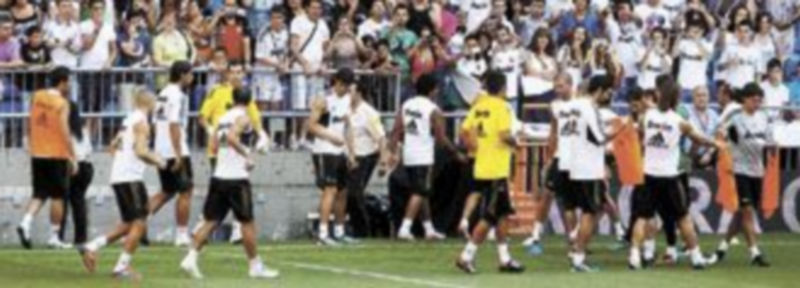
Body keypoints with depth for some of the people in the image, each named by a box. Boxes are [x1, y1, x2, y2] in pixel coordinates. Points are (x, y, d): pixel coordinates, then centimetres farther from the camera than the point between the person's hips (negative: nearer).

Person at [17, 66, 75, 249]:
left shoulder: (37, 97, 6)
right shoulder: (62, 103, -12)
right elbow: (65, 132, -16)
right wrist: (73, 158, -13)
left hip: (37, 154, 5)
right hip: (57, 155, -5)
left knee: (39, 194, 10)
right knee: (57, 197, 6)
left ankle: (25, 223, -14)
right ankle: (54, 237, 8)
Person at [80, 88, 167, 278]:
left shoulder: (129, 120, 17)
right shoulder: (141, 122, -11)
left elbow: (114, 146, 23)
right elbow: (140, 151, -21)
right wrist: (157, 162, -4)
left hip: (118, 177, 9)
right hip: (130, 178, -9)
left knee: (129, 225, 16)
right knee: (139, 224, -5)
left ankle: (92, 247, 9)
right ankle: (122, 266, -6)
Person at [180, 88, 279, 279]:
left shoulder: (224, 118, 13)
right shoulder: (243, 118, -8)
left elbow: (215, 145, 14)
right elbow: (232, 137, -26)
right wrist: (247, 155, -20)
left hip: (219, 176, 6)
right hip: (237, 178, -6)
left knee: (211, 220, 6)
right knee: (247, 222, 4)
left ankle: (191, 258, -7)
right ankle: (255, 266, 11)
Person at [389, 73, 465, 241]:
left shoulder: (406, 105, 8)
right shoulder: (433, 110, -11)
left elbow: (396, 131, 3)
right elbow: (441, 138, -10)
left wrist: (393, 152, 3)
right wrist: (457, 153, 1)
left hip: (408, 157, 7)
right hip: (423, 158, -7)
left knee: (421, 193, 16)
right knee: (419, 194, -5)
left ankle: (429, 229, 24)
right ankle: (405, 229, -16)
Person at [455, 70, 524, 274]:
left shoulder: (478, 107, 8)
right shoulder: (501, 107, -13)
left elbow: (465, 131, 6)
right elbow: (504, 135, -21)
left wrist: (479, 147, 9)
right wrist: (514, 142, -2)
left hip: (482, 167, 8)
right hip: (496, 170, -8)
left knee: (503, 213, 16)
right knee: (489, 217, -4)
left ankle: (505, 259, 19)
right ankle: (467, 256, -8)